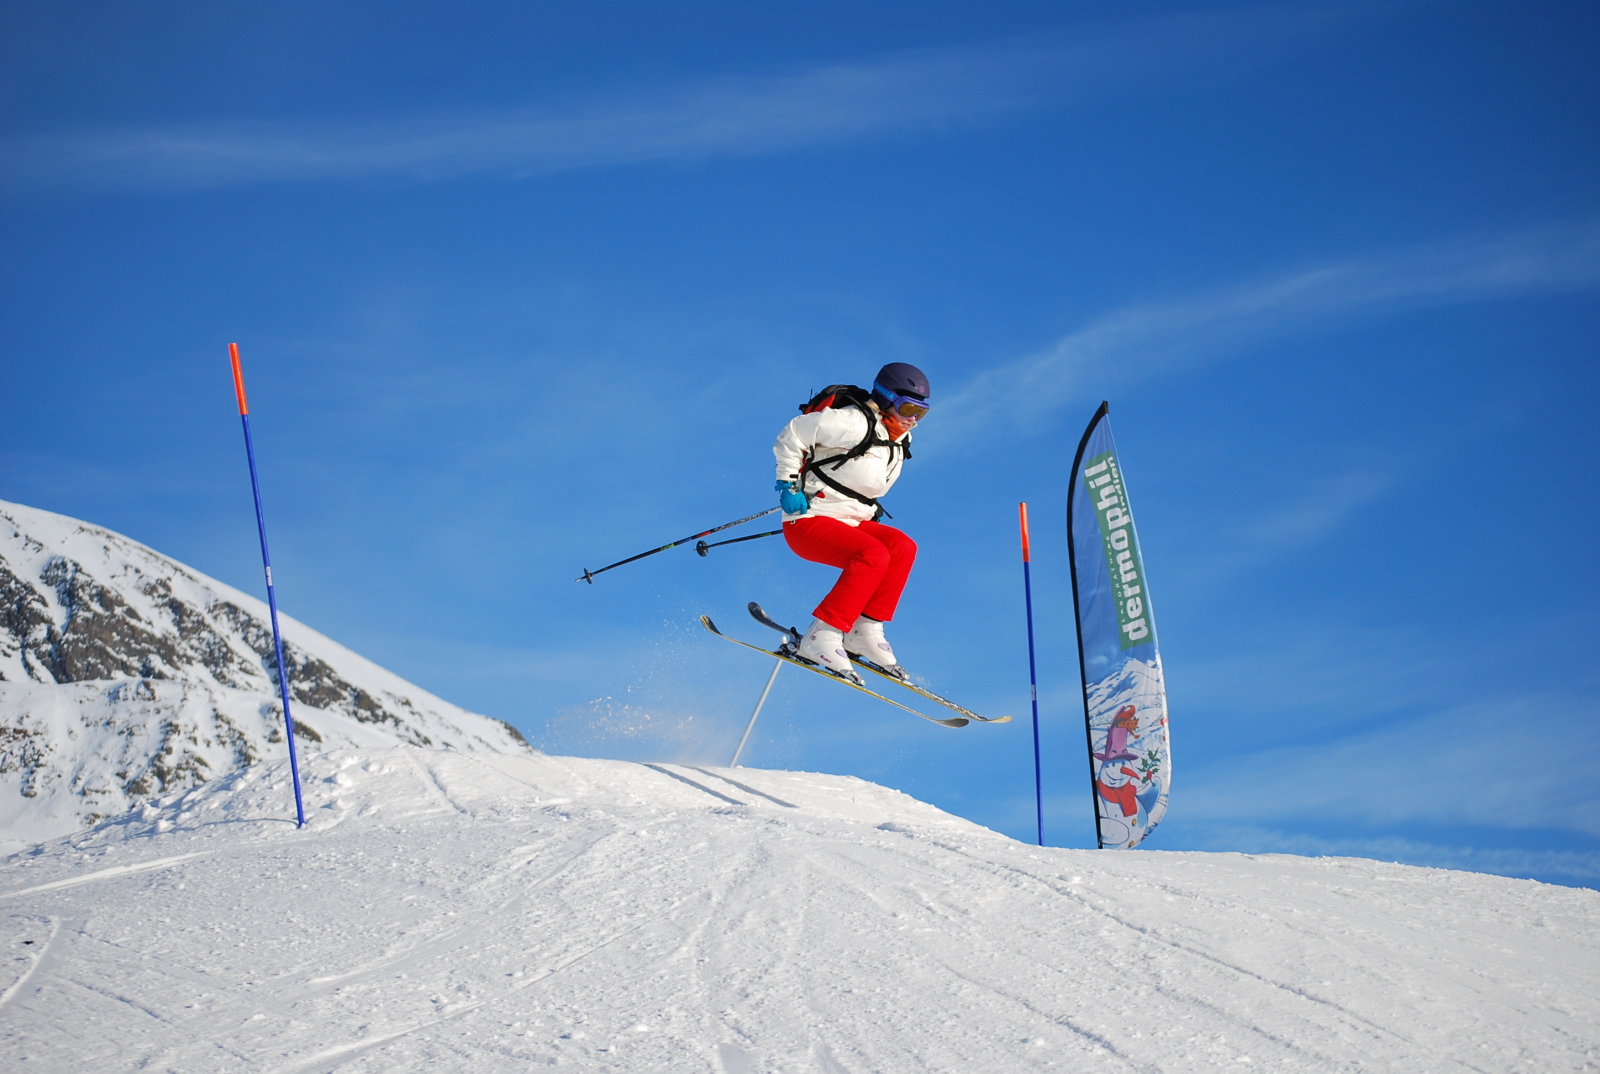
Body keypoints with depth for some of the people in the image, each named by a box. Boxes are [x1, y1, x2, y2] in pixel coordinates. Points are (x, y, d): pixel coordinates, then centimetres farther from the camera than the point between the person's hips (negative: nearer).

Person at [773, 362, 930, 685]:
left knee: (903, 547, -12)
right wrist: (788, 484, -17)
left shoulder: (898, 443, 11)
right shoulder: (855, 424, -17)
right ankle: (821, 636, -29)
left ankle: (864, 630, -11)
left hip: (846, 524, 9)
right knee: (874, 555, -29)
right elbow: (794, 433, -14)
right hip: (807, 524, -9)